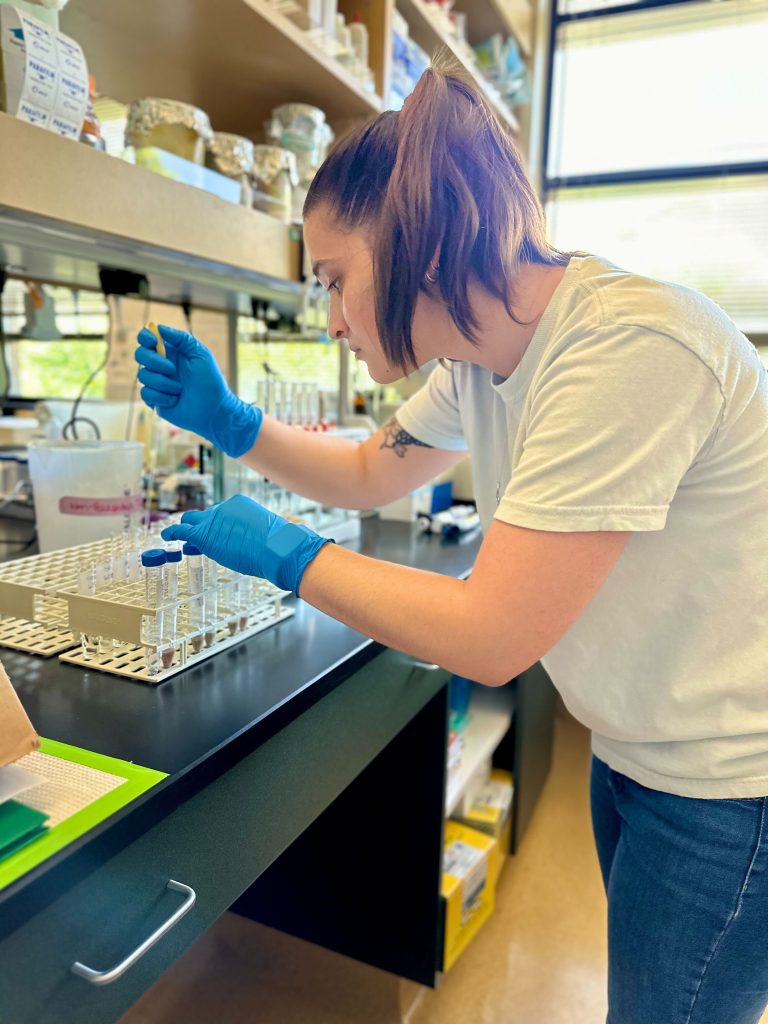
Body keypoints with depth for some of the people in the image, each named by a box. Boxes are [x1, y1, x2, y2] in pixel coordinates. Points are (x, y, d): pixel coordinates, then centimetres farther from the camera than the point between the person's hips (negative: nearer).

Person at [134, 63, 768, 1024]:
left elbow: (491, 637, -29)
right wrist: (229, 422, 0)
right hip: (636, 753, 8)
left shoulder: (627, 345, -30)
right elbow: (369, 474, 13)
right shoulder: (478, 360, -2)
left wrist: (285, 553, -18)